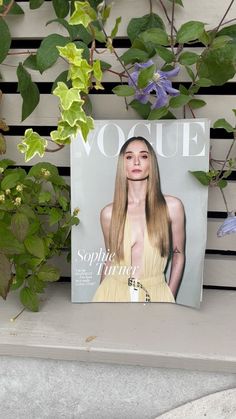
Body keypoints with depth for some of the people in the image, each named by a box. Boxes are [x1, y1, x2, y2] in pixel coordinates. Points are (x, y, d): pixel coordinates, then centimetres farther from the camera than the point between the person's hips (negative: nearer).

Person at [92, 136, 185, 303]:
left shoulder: (172, 206, -7)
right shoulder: (109, 213, -4)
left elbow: (178, 255, 3)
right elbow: (110, 260, 7)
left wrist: (169, 297, 1)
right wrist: (102, 296, 12)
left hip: (156, 294, 0)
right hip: (114, 293, 1)